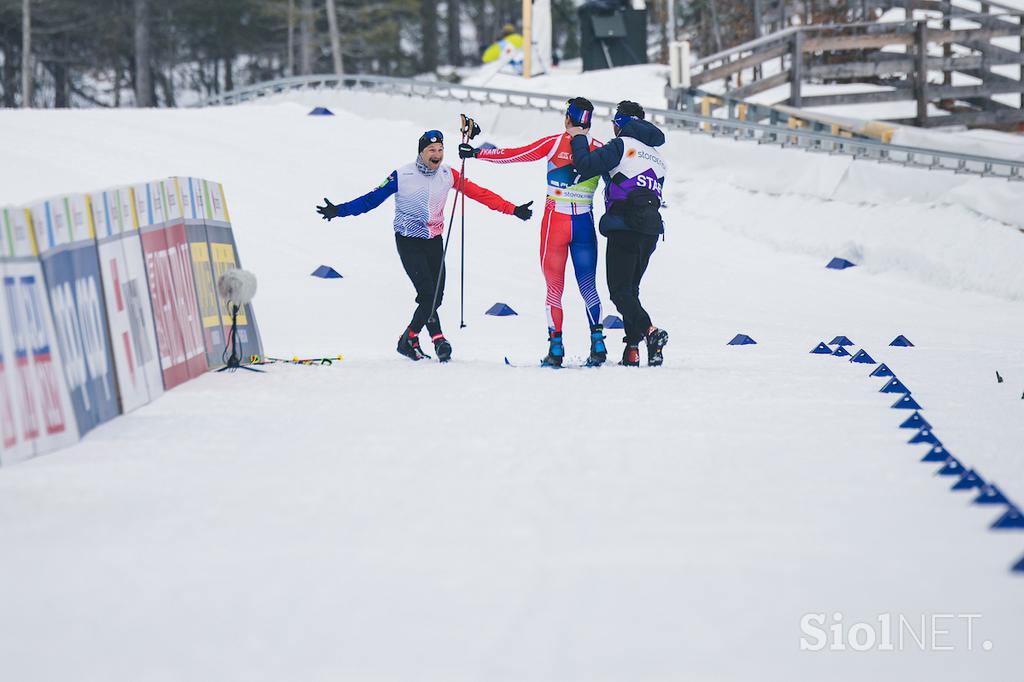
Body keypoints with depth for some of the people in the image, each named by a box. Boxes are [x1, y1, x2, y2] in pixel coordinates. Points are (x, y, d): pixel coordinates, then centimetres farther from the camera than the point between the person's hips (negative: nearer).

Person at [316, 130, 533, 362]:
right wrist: (338, 210, -16)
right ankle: (437, 339, -1)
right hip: (409, 241, -4)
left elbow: (479, 193, -1)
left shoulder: (448, 175, -1)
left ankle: (409, 339, 14)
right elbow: (372, 199, -8)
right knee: (428, 293, -16)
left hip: (434, 241, 4)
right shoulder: (402, 176, -11)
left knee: (436, 297, -1)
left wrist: (513, 210, -4)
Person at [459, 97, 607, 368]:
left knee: (554, 286, 6)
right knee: (588, 286, 13)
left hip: (555, 221, -2)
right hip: (585, 224, 2)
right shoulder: (600, 150, 0)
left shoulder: (555, 143, -7)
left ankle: (556, 348, 1)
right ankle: (597, 342, 2)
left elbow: (514, 155, -4)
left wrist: (477, 152, 5)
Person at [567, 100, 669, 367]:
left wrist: (579, 139, 3)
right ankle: (632, 350, 6)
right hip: (651, 230, 7)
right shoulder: (656, 157, 21)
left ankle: (649, 331, -28)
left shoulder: (621, 145, -3)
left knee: (619, 290, -7)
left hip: (624, 227, -7)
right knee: (630, 288, 14)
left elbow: (586, 166, -14)